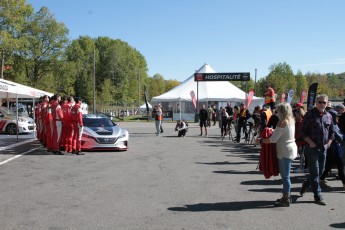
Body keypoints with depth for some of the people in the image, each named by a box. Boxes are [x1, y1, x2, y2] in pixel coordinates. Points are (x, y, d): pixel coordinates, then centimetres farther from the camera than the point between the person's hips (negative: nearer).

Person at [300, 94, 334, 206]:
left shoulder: (328, 116, 10)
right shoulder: (310, 114, -6)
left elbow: (332, 132, 18)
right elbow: (303, 131, -7)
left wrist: (328, 143, 6)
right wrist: (311, 143, -13)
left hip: (324, 147, 6)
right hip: (312, 147, -6)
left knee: (320, 171, 13)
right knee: (315, 172, -2)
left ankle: (305, 185, 34)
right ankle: (317, 196, 5)